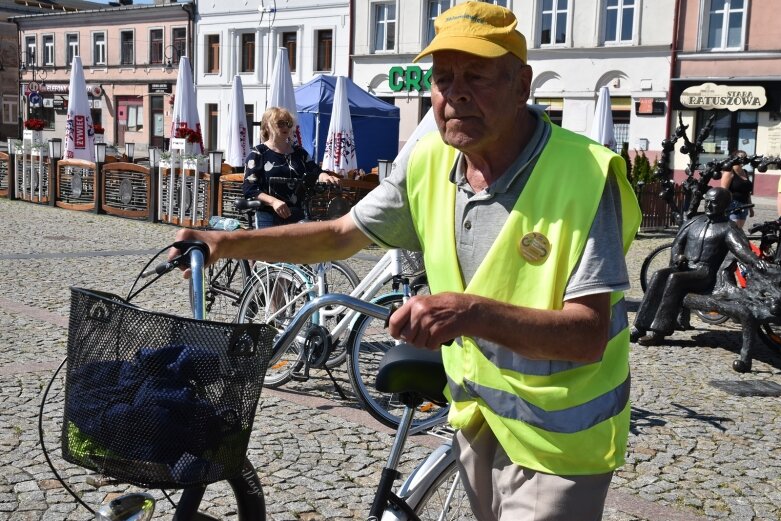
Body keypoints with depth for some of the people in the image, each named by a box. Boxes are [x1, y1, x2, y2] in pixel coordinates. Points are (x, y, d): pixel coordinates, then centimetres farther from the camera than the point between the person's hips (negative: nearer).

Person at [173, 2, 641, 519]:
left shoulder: (582, 176, -24)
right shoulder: (430, 162, -6)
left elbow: (588, 336, -29)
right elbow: (339, 236, 4)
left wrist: (471, 313, -43)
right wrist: (225, 243, -6)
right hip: (477, 413, 6)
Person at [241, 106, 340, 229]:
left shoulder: (299, 152, 14)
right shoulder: (258, 154, -2)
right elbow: (249, 188, -8)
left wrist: (324, 177, -20)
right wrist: (273, 201, -23)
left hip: (298, 217, 5)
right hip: (269, 218, -4)